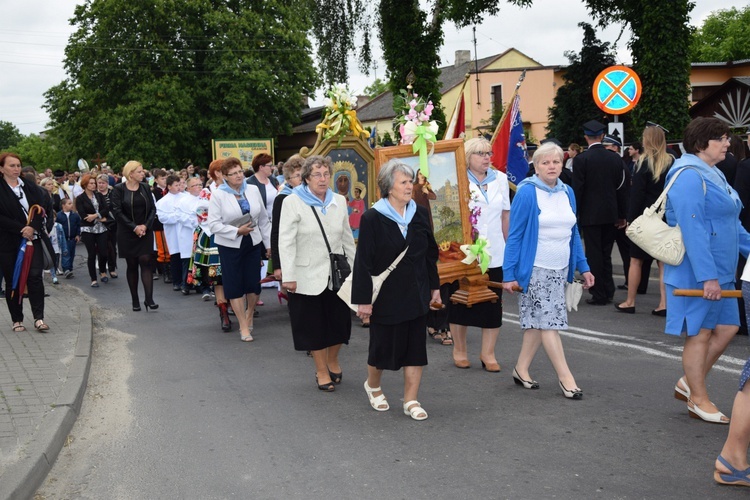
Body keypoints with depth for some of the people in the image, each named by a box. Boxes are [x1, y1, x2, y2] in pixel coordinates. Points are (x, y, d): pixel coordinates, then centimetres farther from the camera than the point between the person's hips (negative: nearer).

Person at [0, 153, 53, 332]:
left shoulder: (30, 187, 7)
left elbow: (41, 207, 1)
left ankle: (39, 318, -5)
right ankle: (17, 320, 13)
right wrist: (21, 229, -15)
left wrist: (32, 227, -14)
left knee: (35, 276, -7)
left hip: (32, 238, 2)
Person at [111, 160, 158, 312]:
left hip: (145, 231, 2)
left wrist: (146, 225, -9)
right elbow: (117, 211, -10)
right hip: (127, 233, -2)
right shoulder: (119, 190, -4)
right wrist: (134, 227, -14)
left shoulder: (145, 188, 6)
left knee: (146, 262, -8)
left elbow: (153, 208, 5)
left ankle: (149, 299, -12)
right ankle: (135, 300, 12)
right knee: (132, 265, 4)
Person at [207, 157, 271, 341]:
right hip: (230, 246, -3)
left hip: (253, 243, 3)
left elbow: (263, 220, 8)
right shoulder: (218, 195, -8)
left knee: (254, 283, 7)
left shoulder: (253, 190, 2)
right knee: (235, 285, 1)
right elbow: (214, 224, -11)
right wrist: (237, 231, -18)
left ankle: (249, 315, 34)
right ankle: (244, 326, 10)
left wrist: (269, 243, 9)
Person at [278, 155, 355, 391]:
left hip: (337, 274, 4)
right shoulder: (293, 202, -7)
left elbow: (347, 238, 13)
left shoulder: (339, 201, 6)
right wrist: (288, 276, -15)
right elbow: (286, 242, -11)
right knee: (314, 325, 7)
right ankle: (321, 371, 24)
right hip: (308, 275, -4)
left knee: (340, 321, 9)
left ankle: (333, 360, 36)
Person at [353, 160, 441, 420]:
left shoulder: (419, 214, 3)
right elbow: (363, 261, -10)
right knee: (383, 345, 8)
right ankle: (372, 385, 36)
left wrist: (434, 287, 11)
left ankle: (411, 400, 15)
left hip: (416, 294, 4)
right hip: (386, 296, -4)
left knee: (415, 347, 4)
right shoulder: (373, 218, -11)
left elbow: (430, 253, 12)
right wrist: (363, 299, -12)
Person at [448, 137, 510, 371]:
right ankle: (459, 350, 24)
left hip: (493, 252, 3)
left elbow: (506, 214, 13)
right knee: (460, 300, 8)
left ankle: (488, 353, 16)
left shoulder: (500, 179, 8)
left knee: (493, 303, 5)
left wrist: (510, 245, 14)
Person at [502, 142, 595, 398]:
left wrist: (583, 267, 11)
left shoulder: (567, 192, 8)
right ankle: (566, 378, 2)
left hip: (560, 269, 6)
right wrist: (509, 274, -13)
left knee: (539, 321, 11)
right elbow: (514, 236, -10)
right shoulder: (526, 192, -11)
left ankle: (521, 369, 21)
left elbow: (573, 233, 15)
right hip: (535, 269, -6)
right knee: (549, 321, -4)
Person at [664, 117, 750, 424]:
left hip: (719, 271, 10)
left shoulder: (712, 174, 14)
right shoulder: (689, 176, -18)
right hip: (697, 273, -10)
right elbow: (692, 229, -25)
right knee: (700, 334, 2)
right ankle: (698, 400, 16)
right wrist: (707, 276, -27)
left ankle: (689, 383, 25)